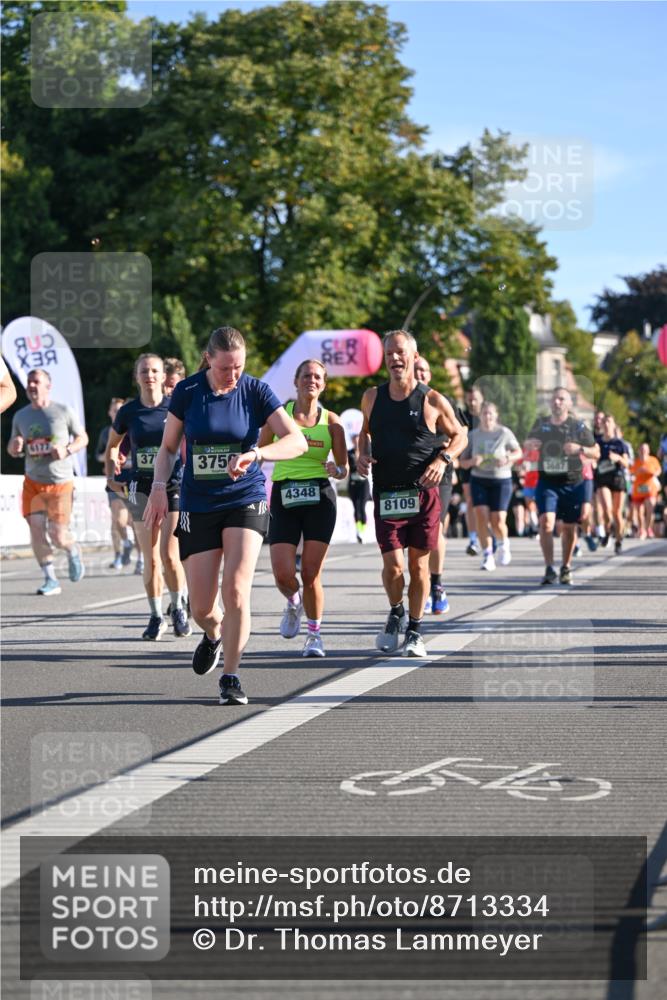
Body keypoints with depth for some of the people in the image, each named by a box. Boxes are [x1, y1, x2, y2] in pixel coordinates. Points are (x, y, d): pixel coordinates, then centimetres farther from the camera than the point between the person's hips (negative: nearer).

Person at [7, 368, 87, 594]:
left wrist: (67, 450, -16)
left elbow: (83, 438, 4)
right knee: (36, 528, -7)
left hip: (61, 482, -3)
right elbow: (12, 450, 15)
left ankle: (73, 552, 29)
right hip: (33, 482, 3)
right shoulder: (20, 416, 6)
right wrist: (14, 446, -10)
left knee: (58, 535, -7)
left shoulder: (64, 412, -4)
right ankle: (51, 580, 5)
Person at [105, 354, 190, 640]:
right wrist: (111, 476, 7)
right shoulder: (128, 412, 2)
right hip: (142, 490, 2)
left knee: (168, 555, -12)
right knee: (151, 559, 4)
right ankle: (156, 617, 17)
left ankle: (178, 608, 11)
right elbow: (112, 445, 18)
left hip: (174, 487, -2)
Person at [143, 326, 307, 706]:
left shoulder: (256, 391, -6)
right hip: (199, 506, 1)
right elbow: (169, 446, 9)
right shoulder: (187, 392, -3)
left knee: (236, 588, -18)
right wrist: (160, 488, -8)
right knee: (201, 607, 1)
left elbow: (298, 441, -14)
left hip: (246, 501, -1)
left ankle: (231, 677, -4)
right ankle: (214, 635, 39)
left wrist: (255, 453, -29)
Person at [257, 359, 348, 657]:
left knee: (311, 574, -5)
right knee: (283, 575, -10)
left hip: (320, 498, 0)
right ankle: (293, 603, 26)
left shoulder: (331, 421, 4)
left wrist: (337, 470, -15)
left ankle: (315, 634, 15)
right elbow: (259, 454, 11)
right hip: (284, 498, 0)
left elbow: (344, 469, 8)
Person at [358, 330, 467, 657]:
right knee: (392, 565, -7)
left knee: (418, 564, 5)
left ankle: (414, 632, 19)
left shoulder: (432, 401, -3)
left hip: (423, 494, -1)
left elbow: (459, 434, 8)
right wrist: (363, 454, 3)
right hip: (386, 495, 1)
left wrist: (442, 460, -9)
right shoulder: (372, 398, 5)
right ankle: (396, 614, 23)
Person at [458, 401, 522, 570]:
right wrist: (472, 462, -17)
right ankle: (487, 555, -4)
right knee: (481, 516, -14)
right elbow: (462, 462, 6)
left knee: (498, 522, -6)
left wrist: (507, 458, -13)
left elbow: (519, 452, 8)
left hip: (501, 480, -2)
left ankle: (503, 544, 27)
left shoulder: (504, 433, -4)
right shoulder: (473, 435, 1)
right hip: (478, 480, 2)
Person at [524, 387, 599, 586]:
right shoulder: (541, 424, 5)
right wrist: (529, 444, -4)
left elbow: (596, 453, 1)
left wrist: (579, 448, -18)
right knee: (546, 522, -17)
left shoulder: (578, 426, -2)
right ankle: (549, 569, -15)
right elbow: (527, 445, 20)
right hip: (547, 482, 1)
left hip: (572, 482, -1)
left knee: (569, 527, 7)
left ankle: (566, 568, 25)